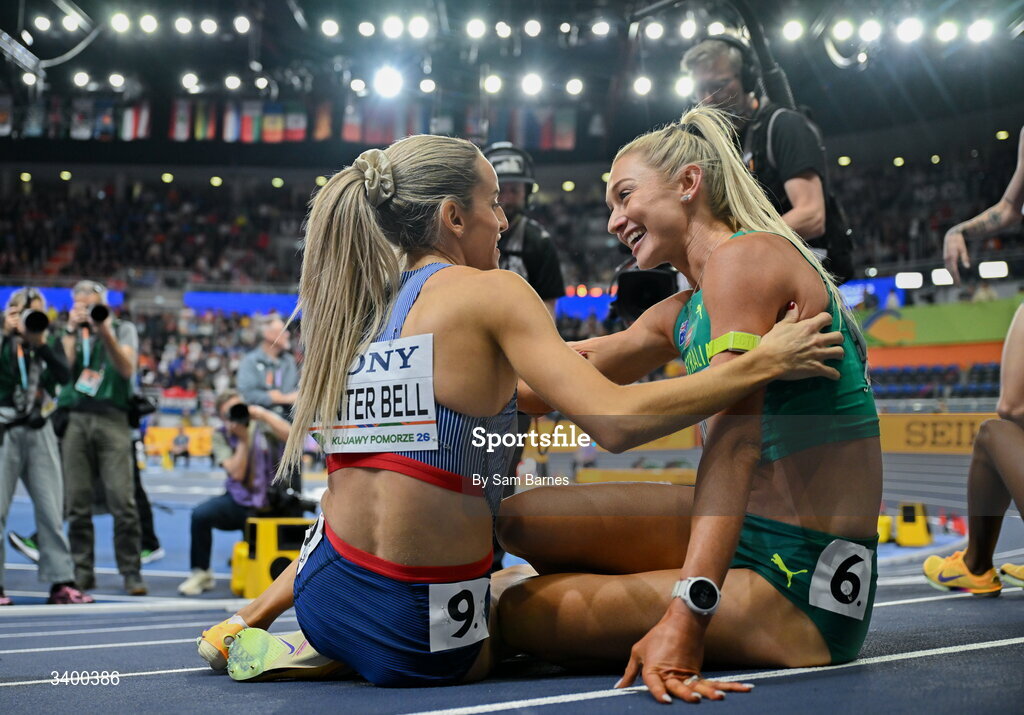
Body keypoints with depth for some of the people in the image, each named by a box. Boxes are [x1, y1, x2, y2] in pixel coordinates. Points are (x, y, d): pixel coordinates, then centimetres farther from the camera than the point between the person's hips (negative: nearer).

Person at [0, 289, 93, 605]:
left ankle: (61, 582, 6)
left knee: (52, 510, 3)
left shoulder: (48, 346, 12)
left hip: (40, 433, 3)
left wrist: (41, 342, -12)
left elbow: (65, 375, -5)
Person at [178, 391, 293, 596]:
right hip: (239, 502, 1)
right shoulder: (221, 436, 0)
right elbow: (237, 473, -12)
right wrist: (243, 439, -17)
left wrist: (264, 415, -27)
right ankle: (201, 573, -8)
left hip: (270, 504, -1)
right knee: (200, 514, -27)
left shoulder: (263, 423, -4)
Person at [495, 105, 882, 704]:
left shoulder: (744, 255, -15)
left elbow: (735, 435, -27)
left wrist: (686, 615, -34)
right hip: (750, 532, 9)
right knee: (524, 520, 7)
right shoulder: (683, 314, 13)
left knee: (525, 610, -13)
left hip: (803, 585, -9)